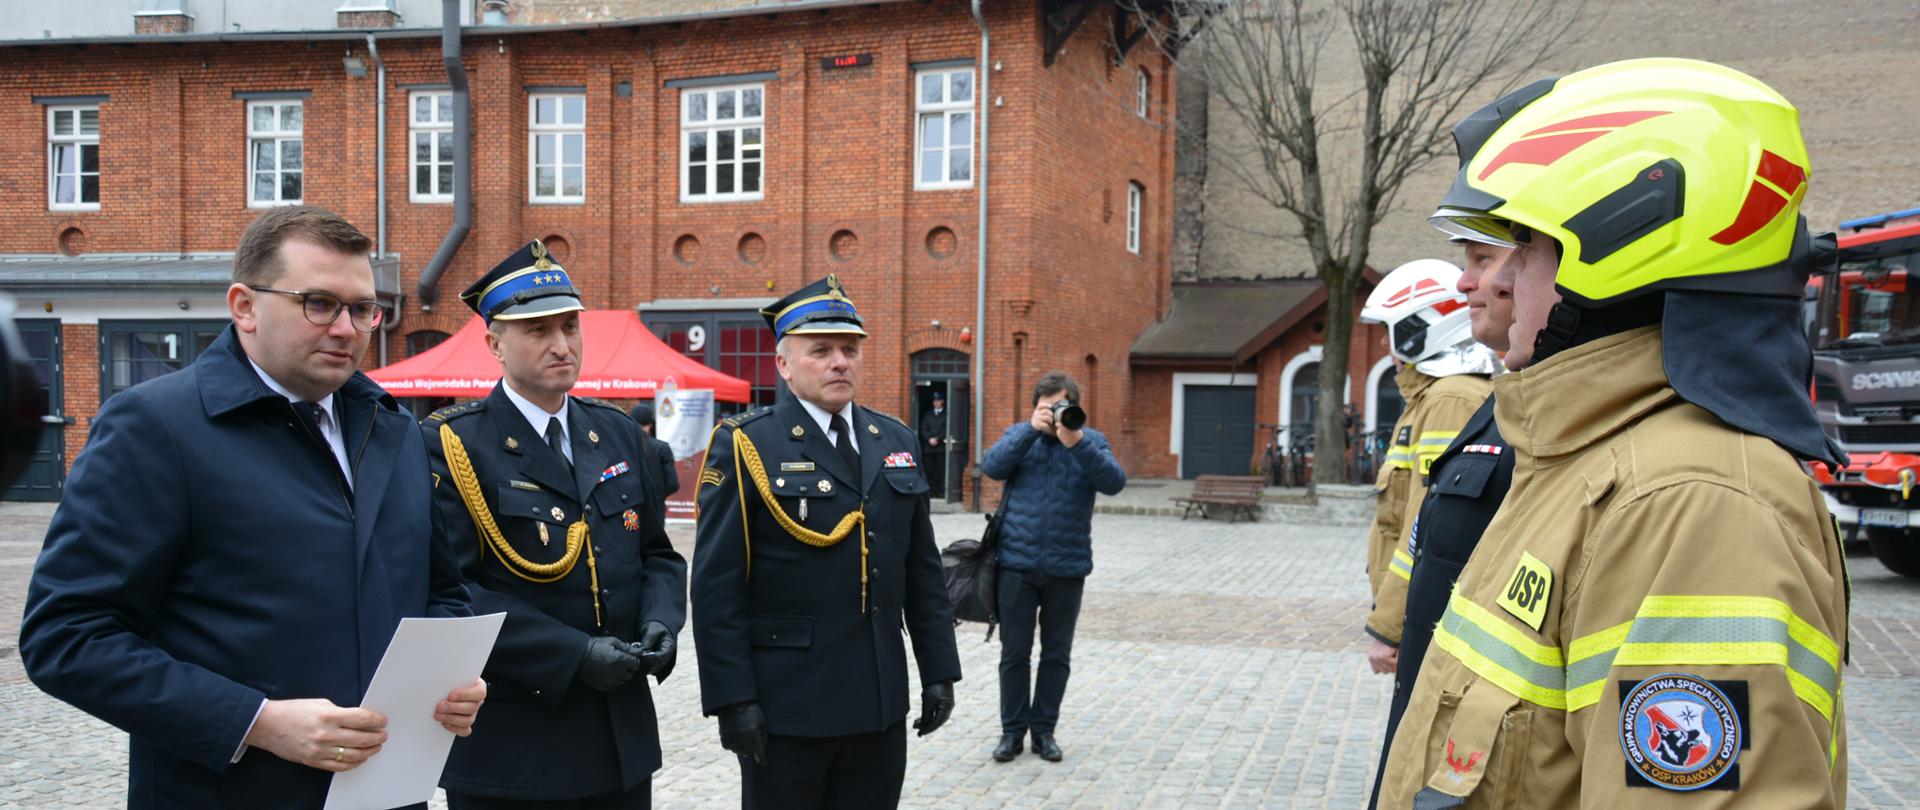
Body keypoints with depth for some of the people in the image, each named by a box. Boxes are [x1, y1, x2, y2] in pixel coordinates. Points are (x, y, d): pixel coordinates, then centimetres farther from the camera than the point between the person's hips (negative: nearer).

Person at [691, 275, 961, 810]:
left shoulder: (896, 442, 9)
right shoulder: (744, 446, -7)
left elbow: (923, 571, 11)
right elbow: (717, 587, -11)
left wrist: (938, 670, 7)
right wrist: (731, 699, -15)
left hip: (880, 705, 5)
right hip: (785, 706, -5)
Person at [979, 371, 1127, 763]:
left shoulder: (1092, 440, 2)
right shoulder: (1019, 433, 6)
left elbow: (1114, 482, -14)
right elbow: (991, 466, -11)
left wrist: (1077, 443, -27)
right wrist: (1032, 429, -18)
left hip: (1067, 568, 0)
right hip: (1017, 563, 0)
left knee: (1057, 654, 10)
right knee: (1014, 653, 7)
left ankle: (1044, 729, 24)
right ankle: (1012, 730, 19)